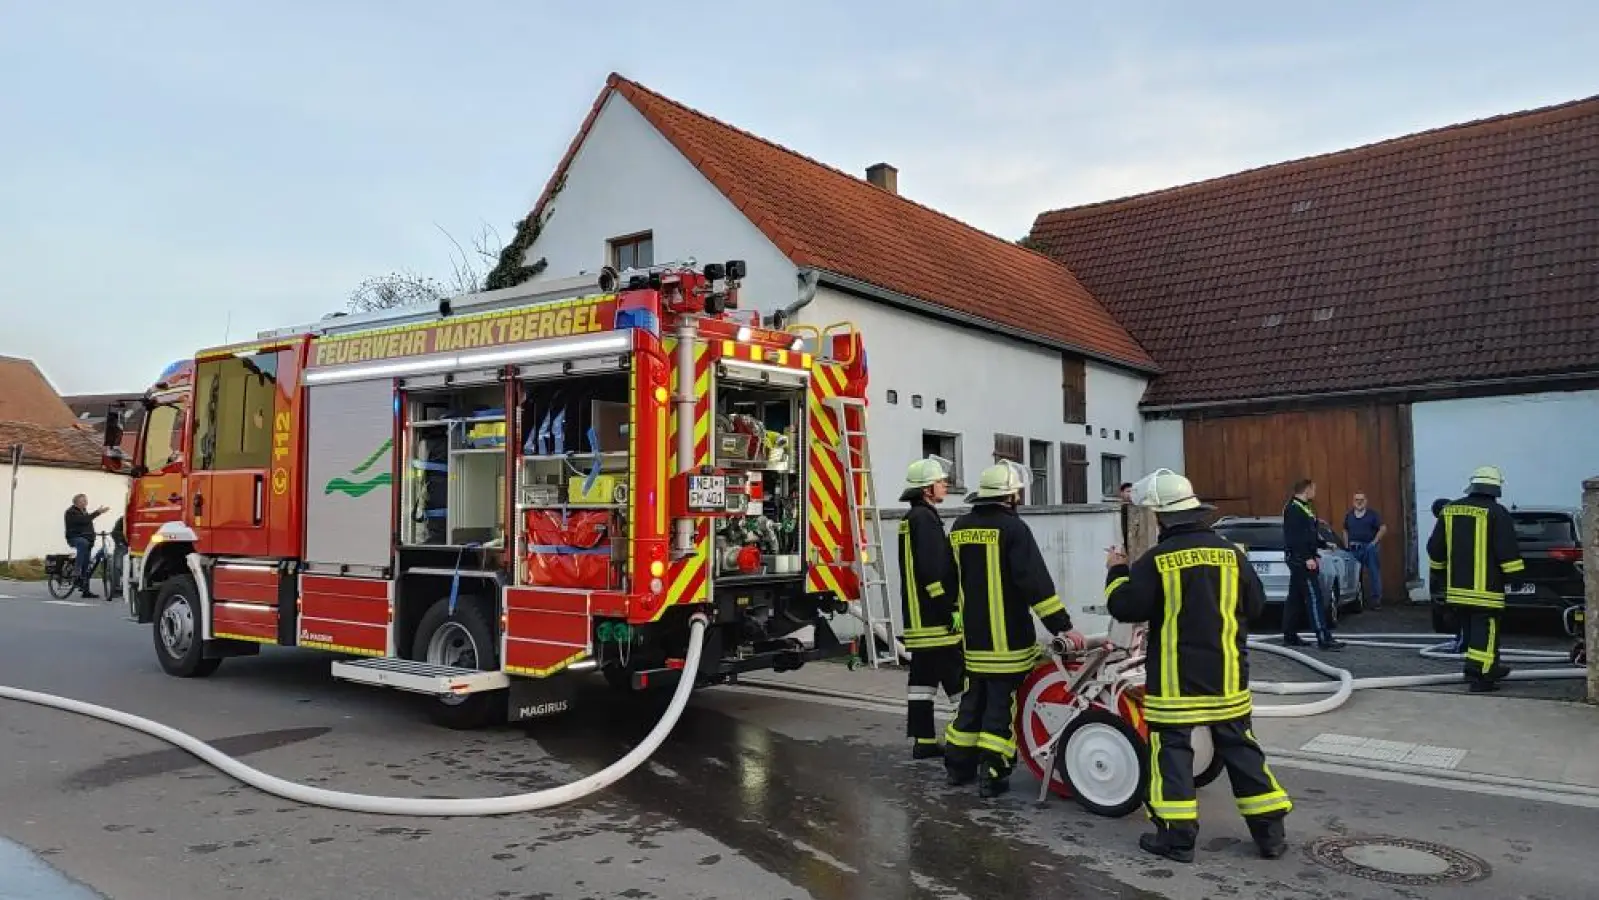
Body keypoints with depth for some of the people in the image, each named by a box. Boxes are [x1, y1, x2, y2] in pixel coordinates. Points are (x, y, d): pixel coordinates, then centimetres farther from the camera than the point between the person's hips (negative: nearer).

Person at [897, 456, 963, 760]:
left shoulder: (913, 518, 18)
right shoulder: (925, 518, -14)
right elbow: (932, 572, -21)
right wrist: (951, 610, -20)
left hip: (919, 619, 10)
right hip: (936, 619, -10)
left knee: (923, 678, 10)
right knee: (960, 680, -6)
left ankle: (924, 741, 14)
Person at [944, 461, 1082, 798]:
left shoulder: (960, 528, 7)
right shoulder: (1012, 527, -15)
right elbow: (1036, 583, -20)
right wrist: (1062, 626, -18)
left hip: (973, 637, 7)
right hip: (1007, 639, -7)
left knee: (973, 699, 18)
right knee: (1001, 706, 1)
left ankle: (959, 765, 25)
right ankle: (992, 775, 2)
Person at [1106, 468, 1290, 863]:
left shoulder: (1156, 560, -13)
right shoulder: (1230, 552, -1)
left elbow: (1126, 608, -10)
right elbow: (1255, 605, 8)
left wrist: (1116, 571, 6)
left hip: (1174, 678, -4)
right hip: (1226, 675, 4)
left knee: (1171, 749, 4)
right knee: (1240, 746, 14)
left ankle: (1177, 836, 5)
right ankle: (1269, 831, 19)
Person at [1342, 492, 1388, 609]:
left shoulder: (1372, 514, -2)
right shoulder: (1348, 515, 10)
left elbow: (1383, 528, -4)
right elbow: (1345, 530, 17)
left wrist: (1375, 541, -10)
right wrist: (1346, 544, 6)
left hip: (1369, 547, -3)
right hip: (1354, 549, 4)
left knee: (1374, 573, -1)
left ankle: (1376, 599, 4)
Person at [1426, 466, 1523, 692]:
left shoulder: (1449, 510, 9)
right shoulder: (1497, 513, -9)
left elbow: (1435, 548, 14)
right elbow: (1508, 552, -13)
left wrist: (1437, 572, 25)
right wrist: (1516, 576, -4)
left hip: (1456, 587, 6)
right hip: (1484, 588, -6)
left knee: (1471, 630, 16)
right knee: (1484, 630, -3)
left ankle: (1490, 667, 29)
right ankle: (1479, 675, -5)